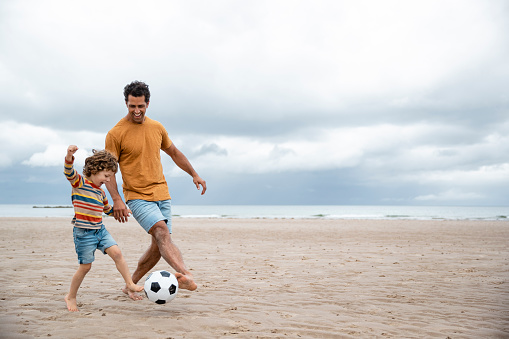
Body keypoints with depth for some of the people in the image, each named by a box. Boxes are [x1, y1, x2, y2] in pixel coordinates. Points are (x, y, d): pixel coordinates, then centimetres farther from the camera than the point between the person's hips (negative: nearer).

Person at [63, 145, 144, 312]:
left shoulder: (101, 192, 14)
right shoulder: (79, 182, -7)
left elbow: (107, 209, 31)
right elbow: (69, 172, -29)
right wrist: (69, 156, -46)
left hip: (100, 230, 7)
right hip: (84, 232, -6)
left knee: (116, 252, -9)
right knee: (85, 266, 1)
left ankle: (130, 283, -1)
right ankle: (71, 297, 20)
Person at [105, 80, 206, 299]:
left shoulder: (157, 128, 8)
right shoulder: (116, 134, -7)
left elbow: (174, 152, 22)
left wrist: (194, 174, 20)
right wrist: (116, 199, -19)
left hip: (162, 194, 6)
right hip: (138, 197, -6)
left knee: (158, 246, 8)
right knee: (162, 232, -27)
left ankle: (131, 284, 25)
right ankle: (187, 276, -43)